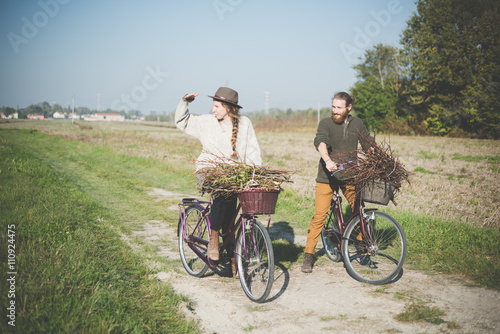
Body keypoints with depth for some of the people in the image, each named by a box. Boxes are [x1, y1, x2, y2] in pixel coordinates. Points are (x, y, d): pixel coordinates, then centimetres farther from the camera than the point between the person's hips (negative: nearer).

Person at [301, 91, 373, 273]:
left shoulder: (357, 123, 7)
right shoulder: (326, 123, -5)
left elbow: (368, 145, 11)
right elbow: (320, 142, -23)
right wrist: (327, 160, -42)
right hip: (327, 176, -3)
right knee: (319, 216, -7)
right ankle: (308, 255, 1)